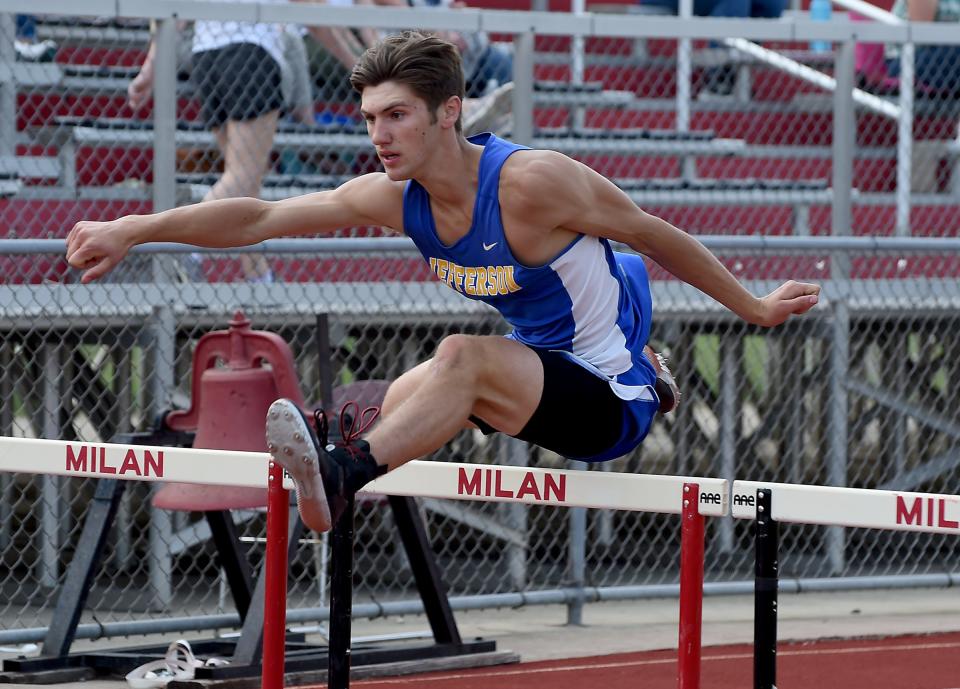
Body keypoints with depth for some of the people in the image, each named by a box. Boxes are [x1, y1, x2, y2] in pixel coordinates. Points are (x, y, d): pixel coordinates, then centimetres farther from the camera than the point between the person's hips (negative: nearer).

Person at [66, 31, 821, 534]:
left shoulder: (531, 182, -23)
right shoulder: (396, 197, -5)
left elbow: (655, 236, -11)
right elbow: (259, 217, -9)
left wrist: (755, 309, 0)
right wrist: (132, 231, -19)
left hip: (613, 401, -9)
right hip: (549, 370, 9)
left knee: (465, 354, -30)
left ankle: (344, 472, -41)